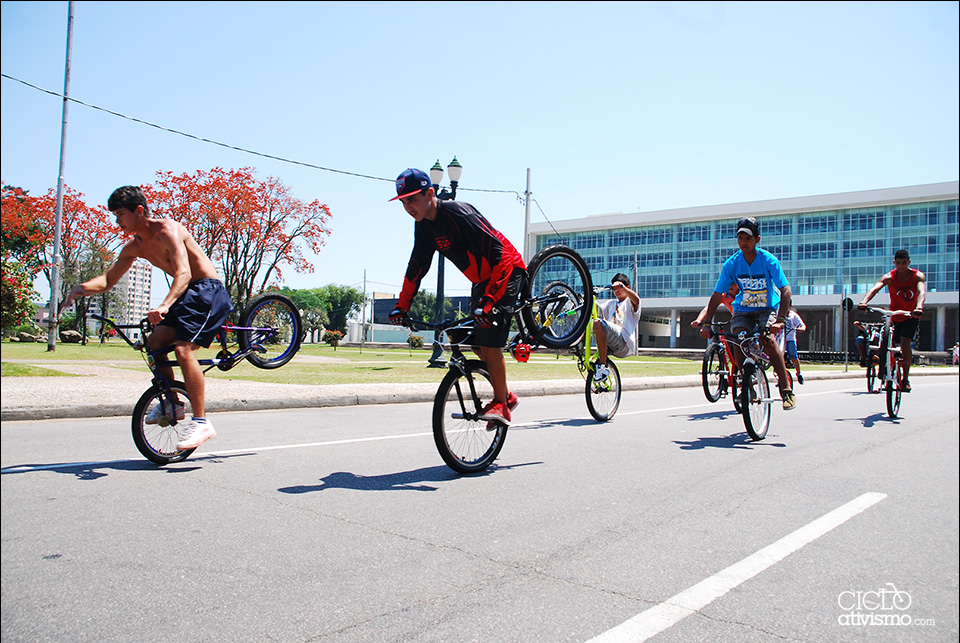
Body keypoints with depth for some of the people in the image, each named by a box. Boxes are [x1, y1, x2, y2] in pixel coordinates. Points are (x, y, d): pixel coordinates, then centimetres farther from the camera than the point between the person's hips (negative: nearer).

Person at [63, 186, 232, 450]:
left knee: (183, 349, -23)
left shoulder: (167, 230, -18)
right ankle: (172, 403, 19)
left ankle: (201, 422, -22)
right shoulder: (134, 246, 10)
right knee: (155, 342, 3)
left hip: (207, 290, -9)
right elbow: (109, 279, 15)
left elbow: (183, 272, -32)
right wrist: (83, 287, -9)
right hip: (186, 294, 9)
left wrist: (164, 305, -49)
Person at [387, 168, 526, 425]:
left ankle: (500, 405, -6)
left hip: (507, 271, -9)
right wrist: (401, 306, 4)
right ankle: (506, 395, 22)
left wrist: (488, 301, -39)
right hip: (482, 280, 9)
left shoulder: (459, 214, -27)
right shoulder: (424, 227, 0)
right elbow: (416, 267, 11)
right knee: (476, 343, 7)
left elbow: (497, 254, -32)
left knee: (489, 339, -18)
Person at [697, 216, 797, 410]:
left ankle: (787, 389, -19)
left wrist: (780, 319, -39)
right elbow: (717, 296, -9)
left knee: (768, 339, -29)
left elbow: (786, 290, -24)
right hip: (743, 310, 2)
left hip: (767, 309, -2)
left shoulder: (769, 261, -17)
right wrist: (706, 323, -19)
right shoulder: (731, 264, -11)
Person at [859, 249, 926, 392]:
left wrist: (919, 307, -53)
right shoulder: (889, 277, -14)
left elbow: (921, 292, -33)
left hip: (911, 316, -2)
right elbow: (875, 288, -32)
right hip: (894, 316, 2)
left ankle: (906, 378, -9)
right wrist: (864, 301, -52)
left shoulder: (918, 276, -15)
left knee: (905, 342, -19)